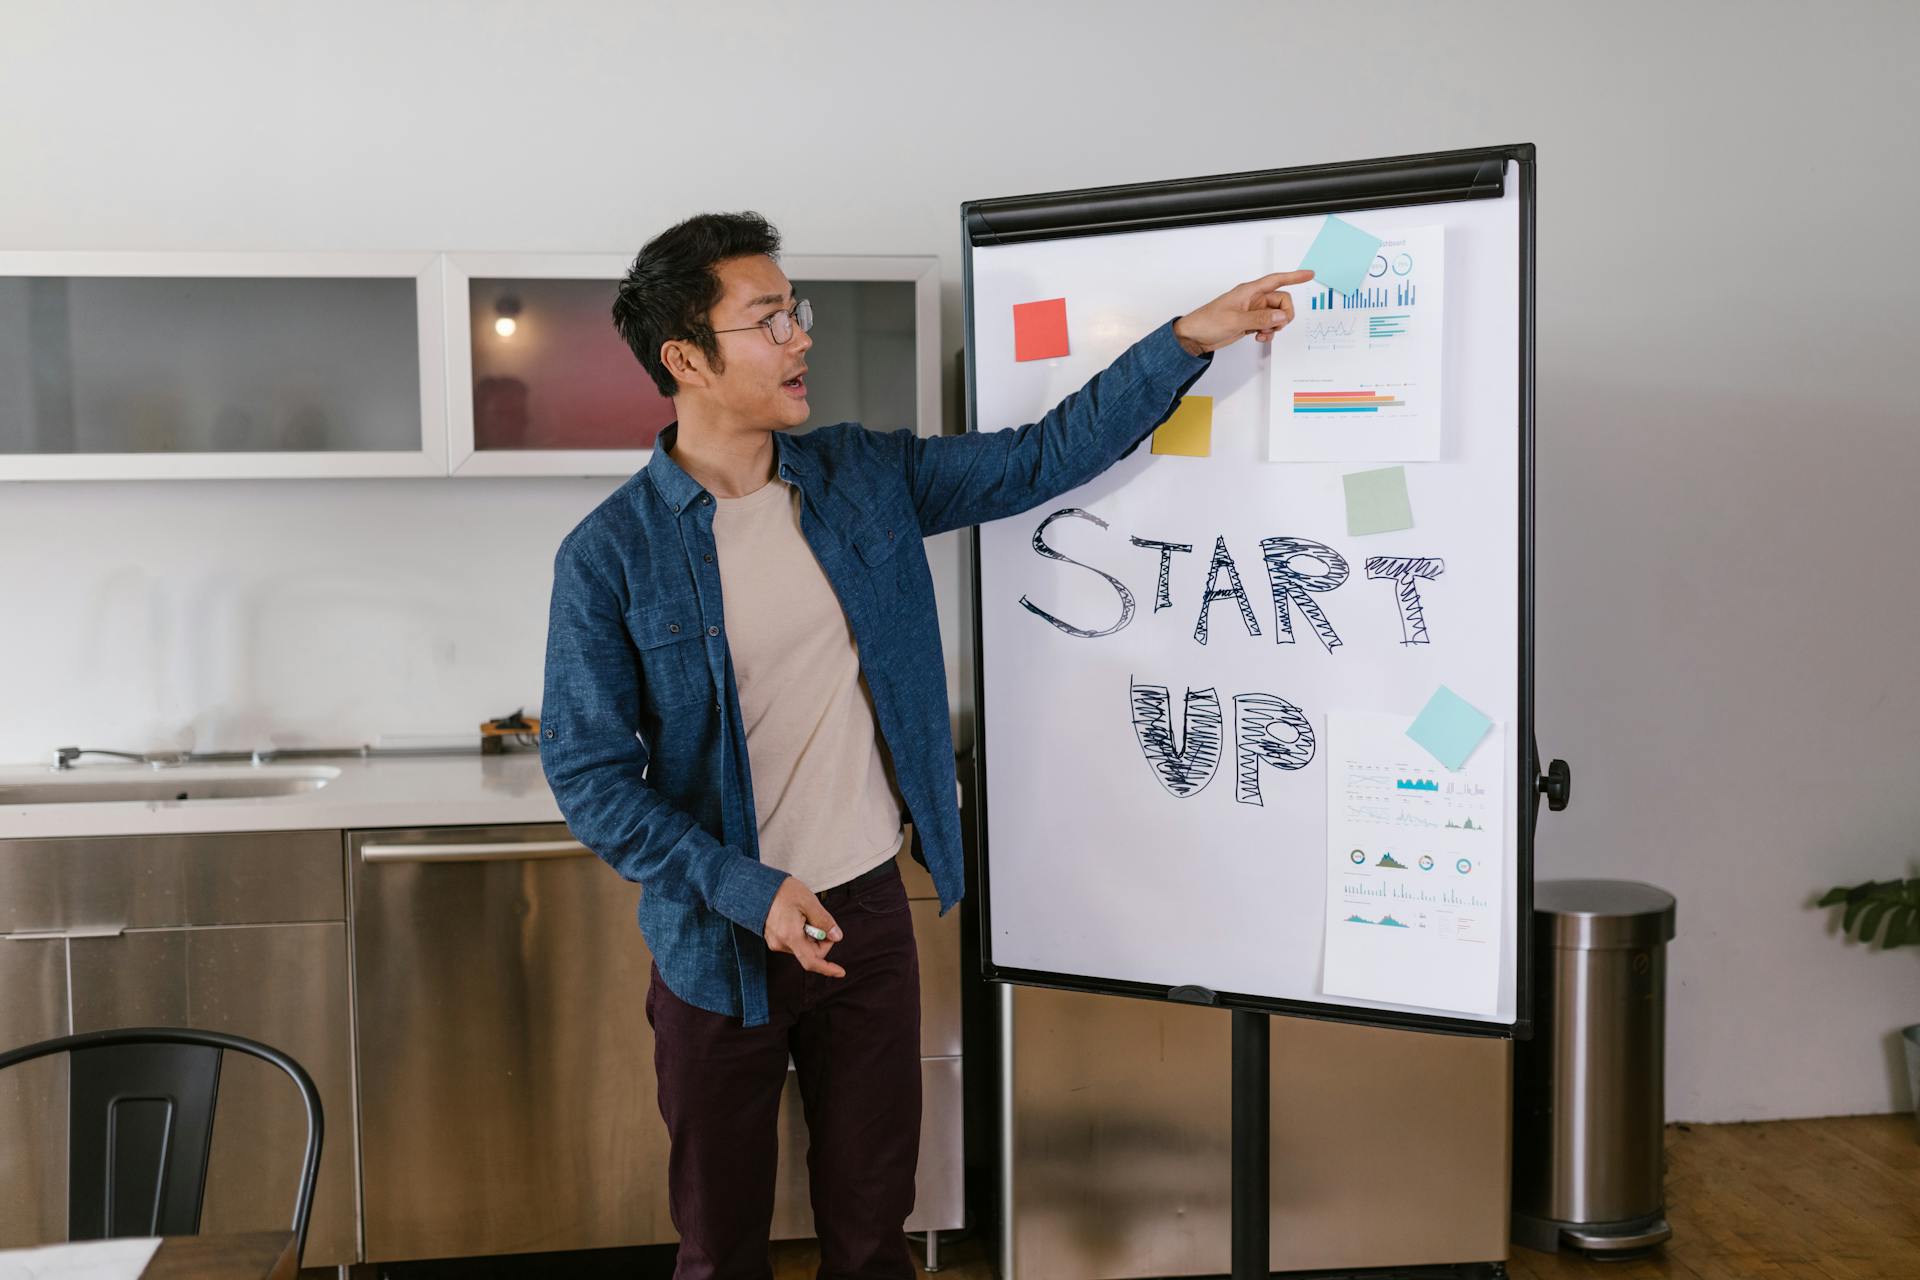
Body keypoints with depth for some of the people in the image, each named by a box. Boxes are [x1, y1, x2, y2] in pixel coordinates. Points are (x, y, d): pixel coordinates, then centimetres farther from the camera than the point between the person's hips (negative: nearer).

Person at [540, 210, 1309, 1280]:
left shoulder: (863, 476, -1)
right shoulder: (611, 555, -13)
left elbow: (1041, 459, 2)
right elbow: (589, 772, -11)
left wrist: (1191, 338, -5)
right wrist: (750, 895, -19)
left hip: (870, 910, 3)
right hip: (722, 938, -3)